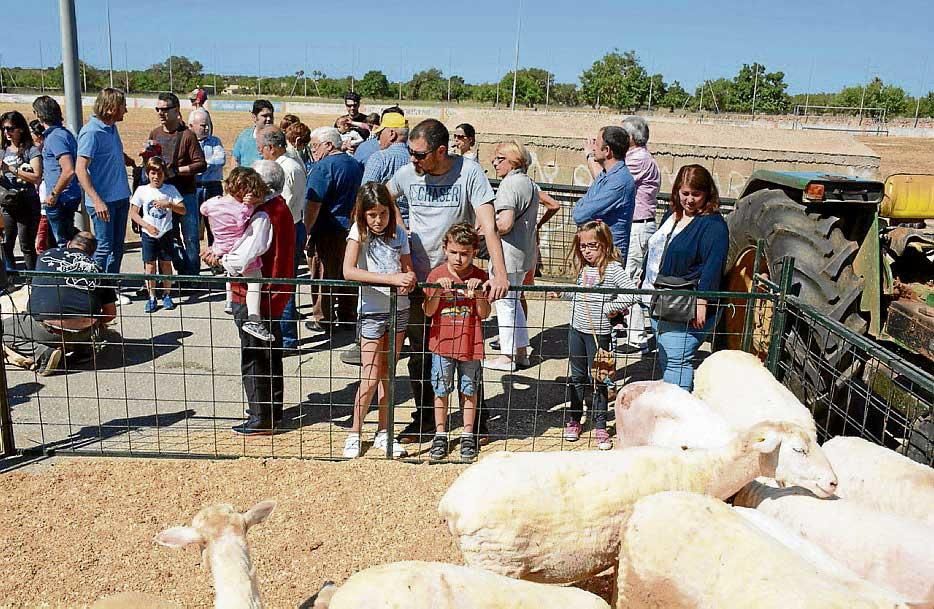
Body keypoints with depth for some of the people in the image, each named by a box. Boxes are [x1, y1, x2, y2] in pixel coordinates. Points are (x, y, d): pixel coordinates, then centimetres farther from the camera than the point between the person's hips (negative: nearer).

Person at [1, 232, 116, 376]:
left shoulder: (47, 255, 15)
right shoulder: (96, 269, 15)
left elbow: (34, 290, 32)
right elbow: (111, 313, 16)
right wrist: (95, 325, 37)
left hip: (48, 329, -4)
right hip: (84, 330, 4)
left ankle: (43, 353, -2)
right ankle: (83, 346, 12)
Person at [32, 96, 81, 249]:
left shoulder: (55, 137, -18)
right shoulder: (65, 133, 11)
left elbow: (68, 171, -28)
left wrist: (54, 194, -18)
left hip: (60, 200, -10)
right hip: (71, 196, 10)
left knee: (62, 243, -2)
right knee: (67, 239, 18)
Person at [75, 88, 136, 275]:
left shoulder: (112, 128, 9)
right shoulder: (91, 132, -16)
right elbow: (80, 170, -21)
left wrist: (133, 162, 12)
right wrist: (97, 201, -27)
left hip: (120, 197, 8)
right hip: (103, 200, -8)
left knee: (117, 246, 14)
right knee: (104, 247, -3)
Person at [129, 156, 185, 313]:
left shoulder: (170, 189, -1)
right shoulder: (142, 190, -2)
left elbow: (183, 210, -4)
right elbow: (133, 213, -1)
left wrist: (169, 204, -21)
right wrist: (147, 225, -15)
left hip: (165, 233, 0)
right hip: (148, 234, 0)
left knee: (166, 264, 6)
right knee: (150, 266, 0)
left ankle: (167, 295, 18)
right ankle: (151, 298, 9)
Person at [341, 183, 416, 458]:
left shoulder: (398, 233, 2)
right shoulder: (359, 231, -10)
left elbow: (409, 270, 8)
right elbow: (348, 271, -24)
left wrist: (409, 280, -18)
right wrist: (391, 278, -31)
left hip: (399, 309, 4)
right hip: (372, 312, -4)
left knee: (388, 373, 13)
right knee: (370, 379, -2)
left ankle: (383, 432, 24)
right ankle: (354, 433, 15)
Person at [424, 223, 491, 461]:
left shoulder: (480, 277, -3)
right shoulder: (437, 275, -4)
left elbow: (484, 314, -6)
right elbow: (428, 311, -8)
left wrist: (478, 292, -21)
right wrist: (438, 290, -23)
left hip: (470, 343, 0)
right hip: (442, 343, 0)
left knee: (469, 390, 10)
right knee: (441, 390, 8)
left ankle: (468, 436, 23)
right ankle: (440, 435, 21)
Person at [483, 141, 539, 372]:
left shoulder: (509, 184, -17)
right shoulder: (531, 184, 14)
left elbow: (505, 224, -26)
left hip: (508, 252, -10)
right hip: (525, 252, 10)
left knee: (505, 303, 0)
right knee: (514, 300, 19)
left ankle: (507, 355, 7)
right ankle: (521, 351, 25)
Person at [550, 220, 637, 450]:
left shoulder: (612, 268, -13)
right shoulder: (584, 268, 8)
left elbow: (631, 293, -21)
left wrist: (610, 308, -18)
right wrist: (561, 292, 10)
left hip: (598, 332, -6)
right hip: (576, 329, 6)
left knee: (597, 379, 4)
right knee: (577, 377, 15)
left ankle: (600, 426, 15)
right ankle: (573, 420, 27)